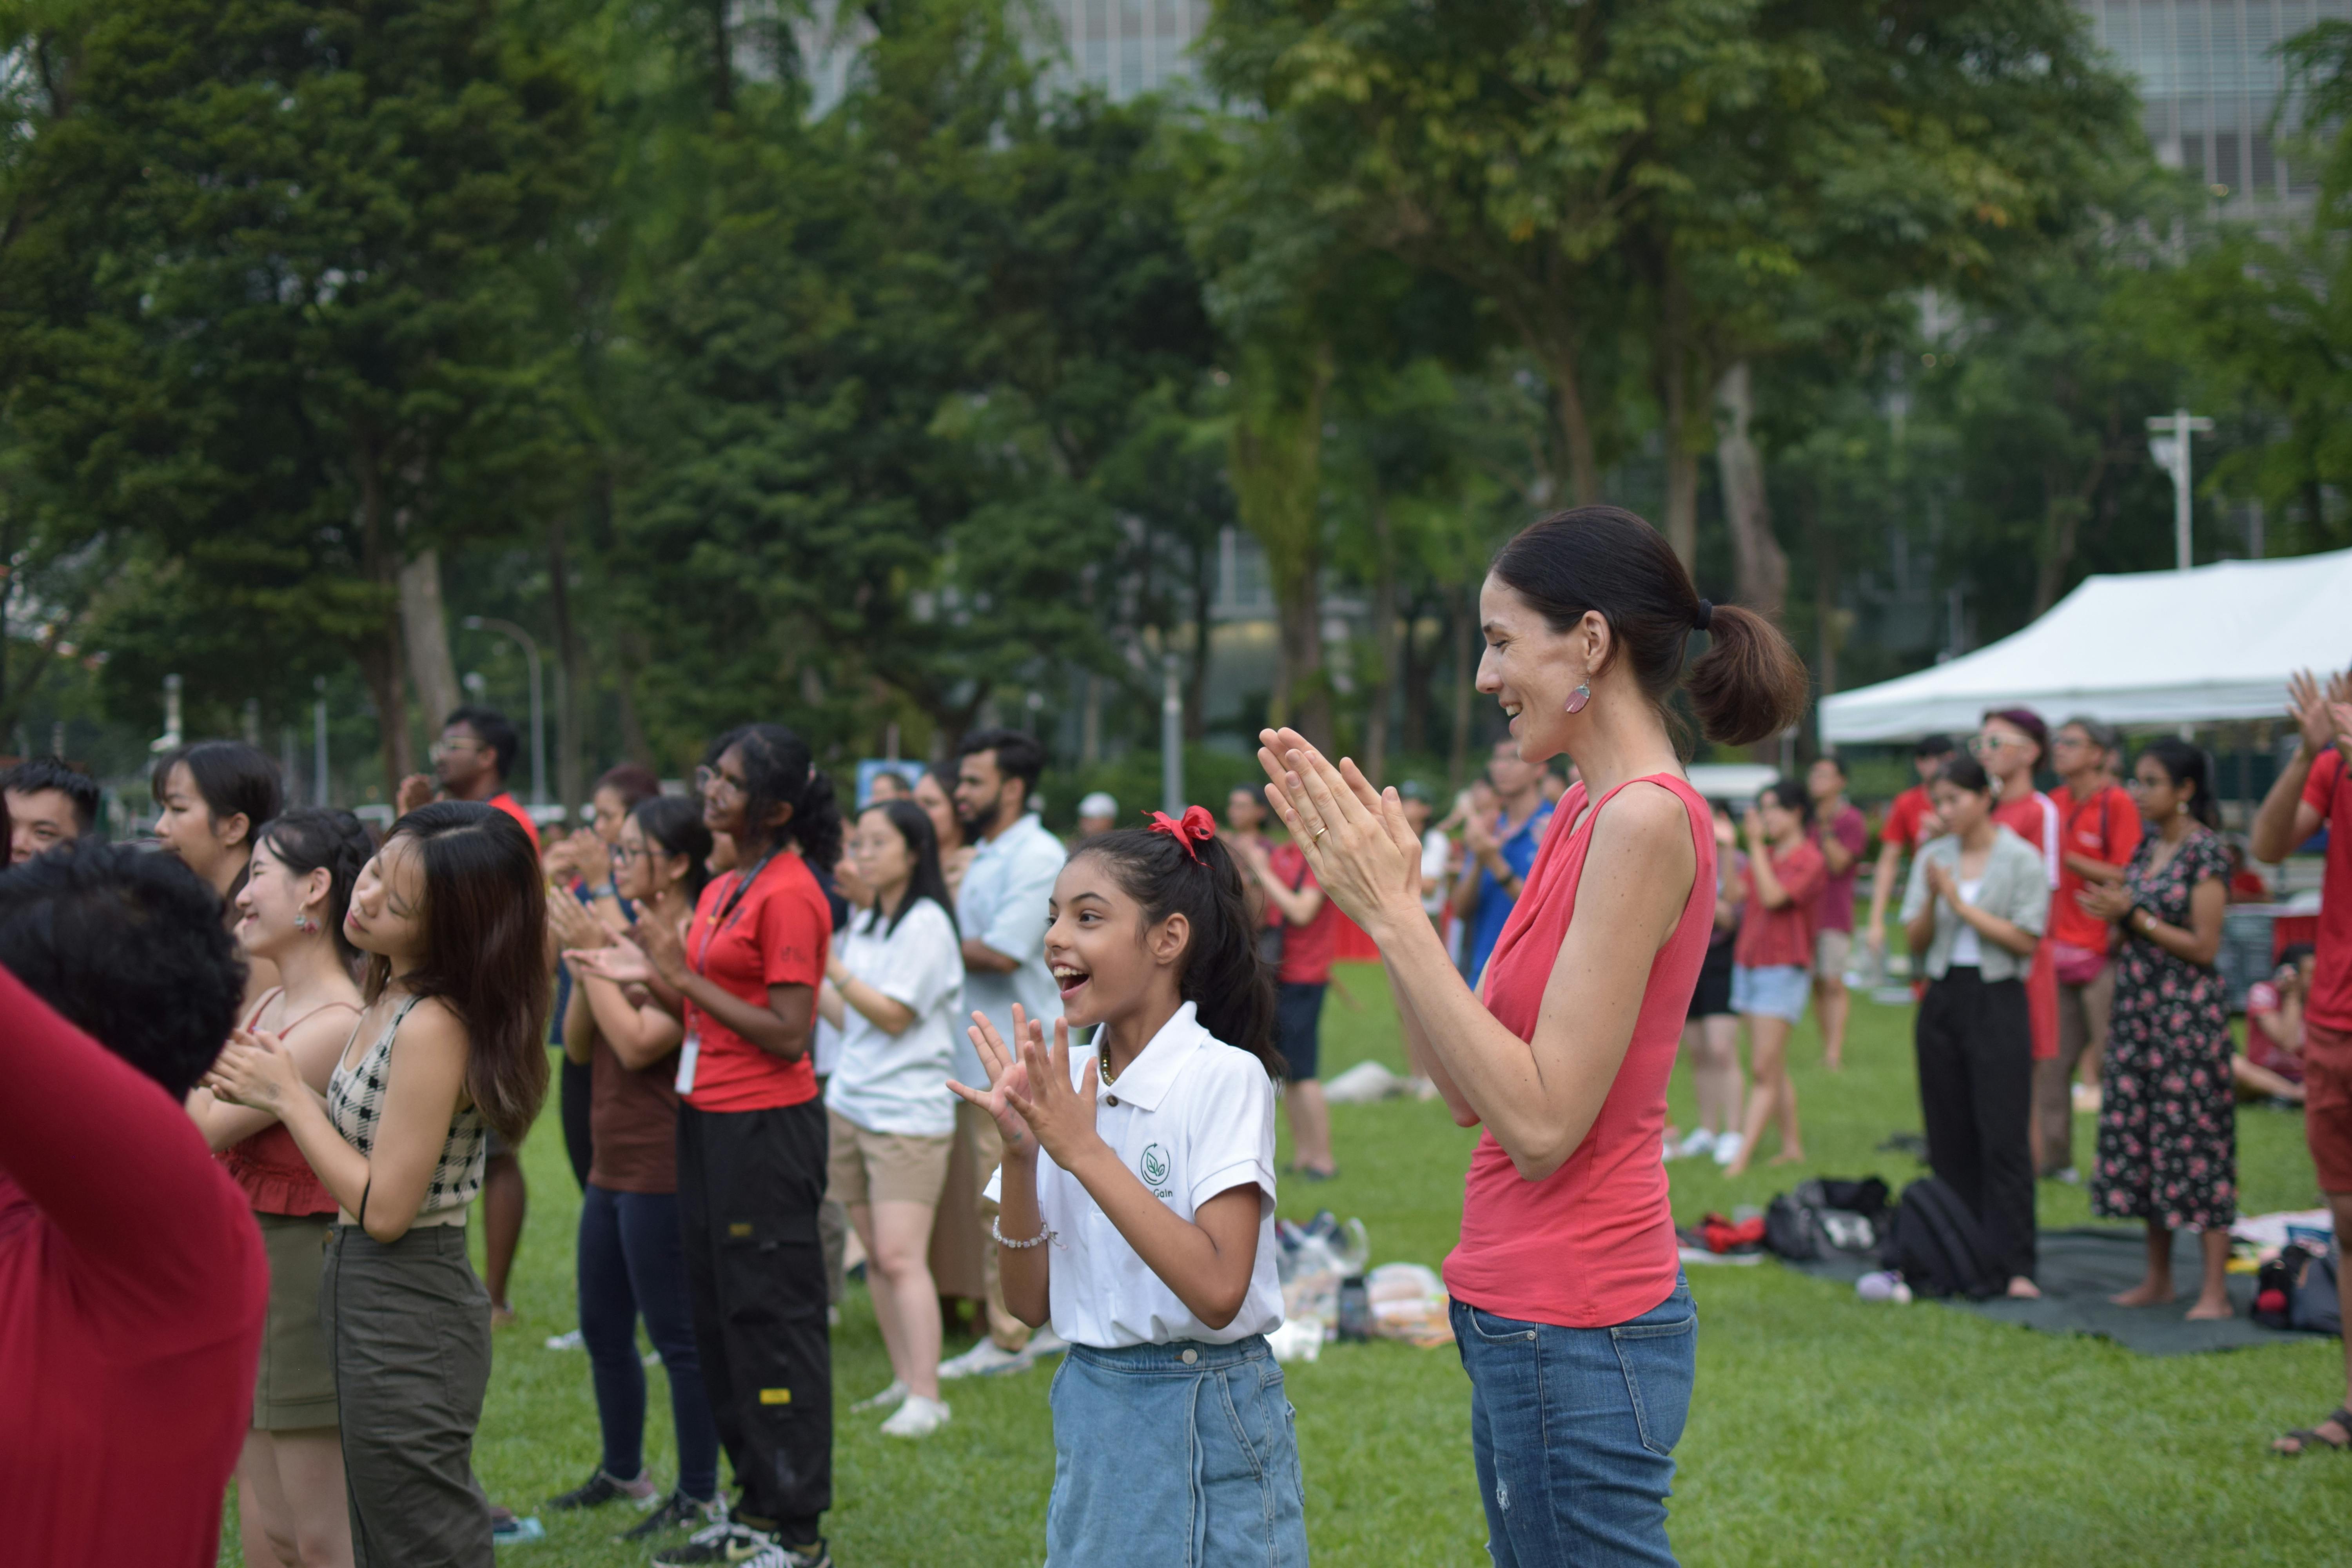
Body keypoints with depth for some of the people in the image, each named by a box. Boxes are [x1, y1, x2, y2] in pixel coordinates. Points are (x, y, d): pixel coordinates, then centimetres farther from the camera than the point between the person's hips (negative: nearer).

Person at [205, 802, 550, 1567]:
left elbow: (384, 1207, -21)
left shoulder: (434, 1027, -23)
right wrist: (271, 1086, 0)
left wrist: (289, 1097, -13)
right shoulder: (395, 1000, 5)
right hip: (367, 1296, 10)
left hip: (404, 1318, -10)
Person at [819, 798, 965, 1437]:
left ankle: (926, 1397, -13)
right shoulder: (864, 923, 15)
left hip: (908, 1114, -8)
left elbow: (894, 1016, -14)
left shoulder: (926, 924, -9)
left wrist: (828, 964, -16)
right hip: (849, 1104, 8)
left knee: (901, 1257, -13)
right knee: (876, 1255, 8)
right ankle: (904, 1380, 15)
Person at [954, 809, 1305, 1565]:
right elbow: (1032, 1303, 4)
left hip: (1205, 1425, -6)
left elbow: (1218, 1291, -24)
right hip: (1089, 1412, 6)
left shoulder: (1226, 1078, -13)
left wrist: (1083, 1150, -23)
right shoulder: (1063, 1081, 4)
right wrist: (1020, 1153, -10)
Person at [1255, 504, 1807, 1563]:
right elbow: (1465, 1091, 10)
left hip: (1576, 1333, -10)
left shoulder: (1644, 819, -18)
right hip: (1522, 1315, 10)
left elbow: (1542, 1122, -22)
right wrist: (1377, 890, 4)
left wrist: (1392, 912, -18)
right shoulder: (1589, 814, 10)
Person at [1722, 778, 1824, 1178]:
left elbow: (1773, 896, -20)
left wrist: (1756, 844, -16)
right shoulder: (1765, 855, 15)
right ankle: (1792, 1145, 17)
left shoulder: (1809, 859, -8)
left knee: (1764, 1072, -9)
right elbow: (1735, 896, 10)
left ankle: (1741, 1156, -13)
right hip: (1748, 965, 8)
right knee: (1774, 1070, 10)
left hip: (1783, 971, -8)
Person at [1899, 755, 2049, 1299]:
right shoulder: (1933, 857, 10)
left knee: (2003, 1139, -9)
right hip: (1942, 998, 5)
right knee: (1950, 1137, 6)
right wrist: (1931, 897, -10)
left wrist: (1962, 904, -12)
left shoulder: (2022, 860, -3)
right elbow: (1916, 939, 8)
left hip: (1996, 1000, -5)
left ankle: (2015, 1265, -9)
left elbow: (2026, 940, -9)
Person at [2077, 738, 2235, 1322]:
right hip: (2137, 1007, 8)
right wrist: (2111, 912, -1)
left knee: (2195, 1140, -7)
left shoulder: (2204, 852, -10)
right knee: (2138, 1137, 9)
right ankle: (2157, 1280, 17)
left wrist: (2134, 916, -14)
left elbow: (2204, 946, -14)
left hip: (2187, 1011, -8)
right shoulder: (2147, 846, 12)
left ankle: (2215, 1291, -4)